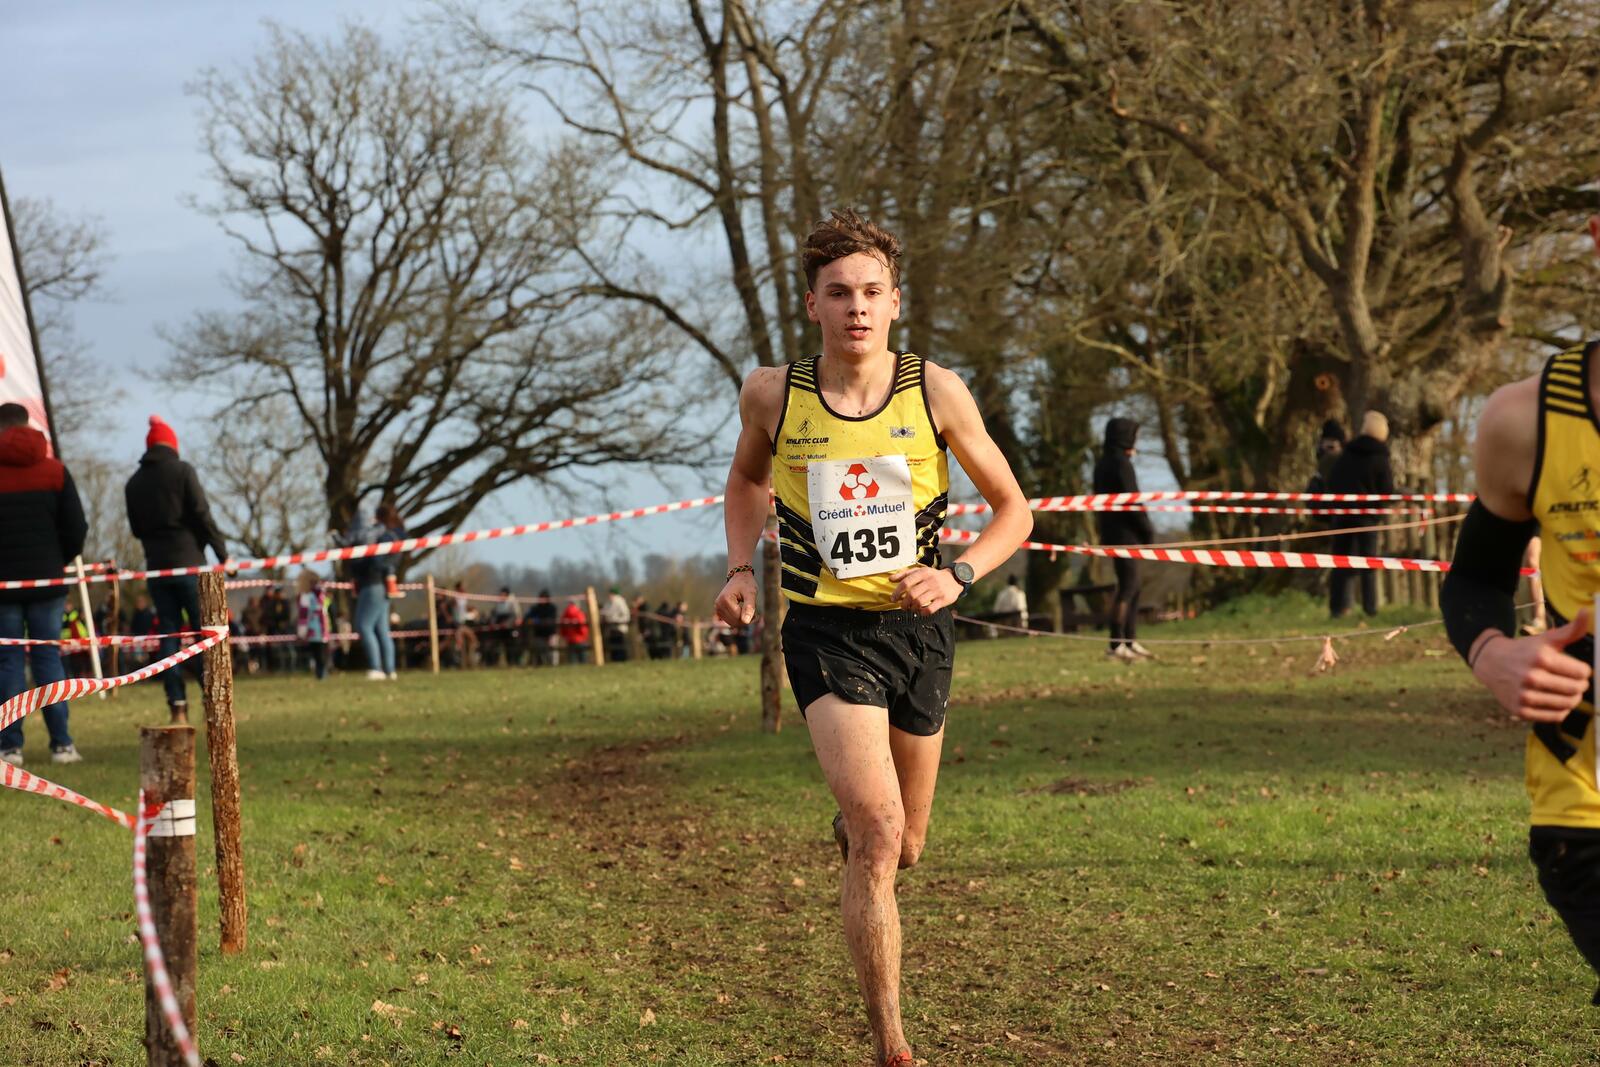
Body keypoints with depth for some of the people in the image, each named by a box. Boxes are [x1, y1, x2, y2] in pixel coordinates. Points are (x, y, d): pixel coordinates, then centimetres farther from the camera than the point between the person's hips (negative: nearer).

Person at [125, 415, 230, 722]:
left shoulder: (134, 483, 9)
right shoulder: (182, 471, -4)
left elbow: (136, 528, 15)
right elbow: (202, 515, -9)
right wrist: (222, 553, -3)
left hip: (156, 566, 4)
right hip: (188, 562, -4)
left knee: (169, 633, 5)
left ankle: (177, 707, -2)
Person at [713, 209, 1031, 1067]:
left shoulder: (935, 392, -7)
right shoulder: (771, 395, -5)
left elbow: (1013, 509, 3)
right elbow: (747, 478, 18)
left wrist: (957, 575, -13)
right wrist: (741, 569, 4)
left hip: (917, 627, 2)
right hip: (826, 631, -2)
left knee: (903, 848, 16)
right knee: (878, 834, -21)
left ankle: (847, 825, 56)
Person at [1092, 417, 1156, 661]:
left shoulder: (1103, 464, 16)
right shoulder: (1121, 464, -13)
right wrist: (1148, 531, -8)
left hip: (1111, 531, 10)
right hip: (1125, 533, -10)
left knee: (1131, 586, 13)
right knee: (1128, 586, -10)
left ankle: (1131, 642, 16)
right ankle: (1116, 644, -14)